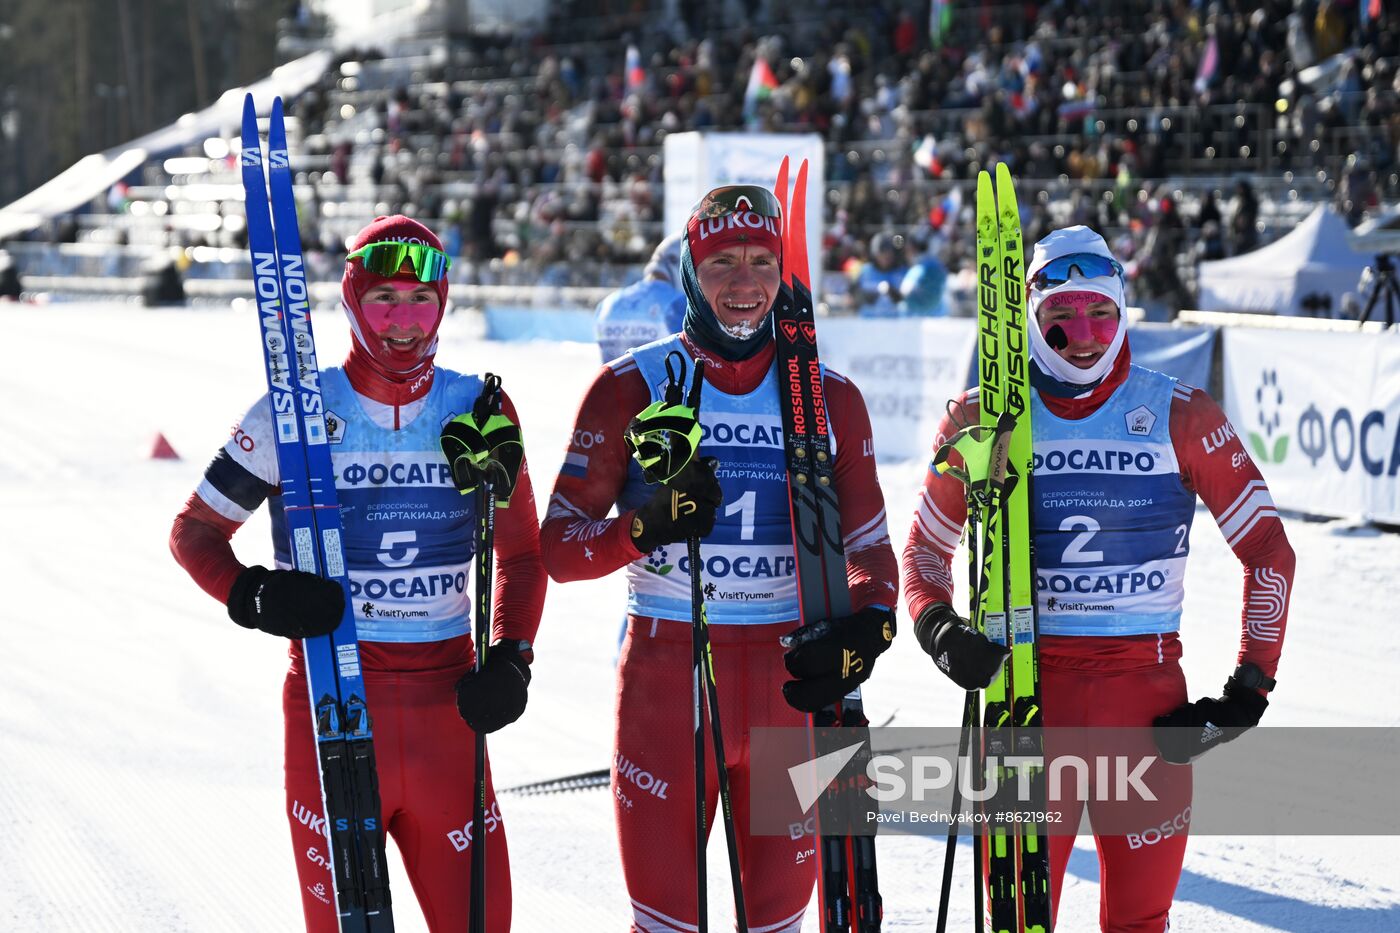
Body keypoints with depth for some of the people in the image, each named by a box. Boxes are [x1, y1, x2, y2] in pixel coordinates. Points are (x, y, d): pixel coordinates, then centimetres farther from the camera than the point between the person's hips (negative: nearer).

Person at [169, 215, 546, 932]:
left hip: (445, 701, 2)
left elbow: (522, 553, 15)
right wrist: (252, 596, -15)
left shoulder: (480, 412, 5)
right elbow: (194, 530, 5)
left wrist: (511, 658, -1)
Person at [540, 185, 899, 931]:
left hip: (792, 682, 2)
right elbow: (559, 548, -1)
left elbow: (869, 547, 8)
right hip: (666, 681, -2)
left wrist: (867, 626, -14)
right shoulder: (631, 387, 0)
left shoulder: (829, 397, 6)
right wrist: (645, 526, -22)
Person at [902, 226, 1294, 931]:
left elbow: (1267, 548, 5)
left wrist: (1252, 683, 0)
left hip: (1148, 686, 0)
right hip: (1024, 683, 0)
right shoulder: (984, 418, 4)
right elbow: (925, 546, 15)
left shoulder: (1180, 416, 1)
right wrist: (938, 626, -5)